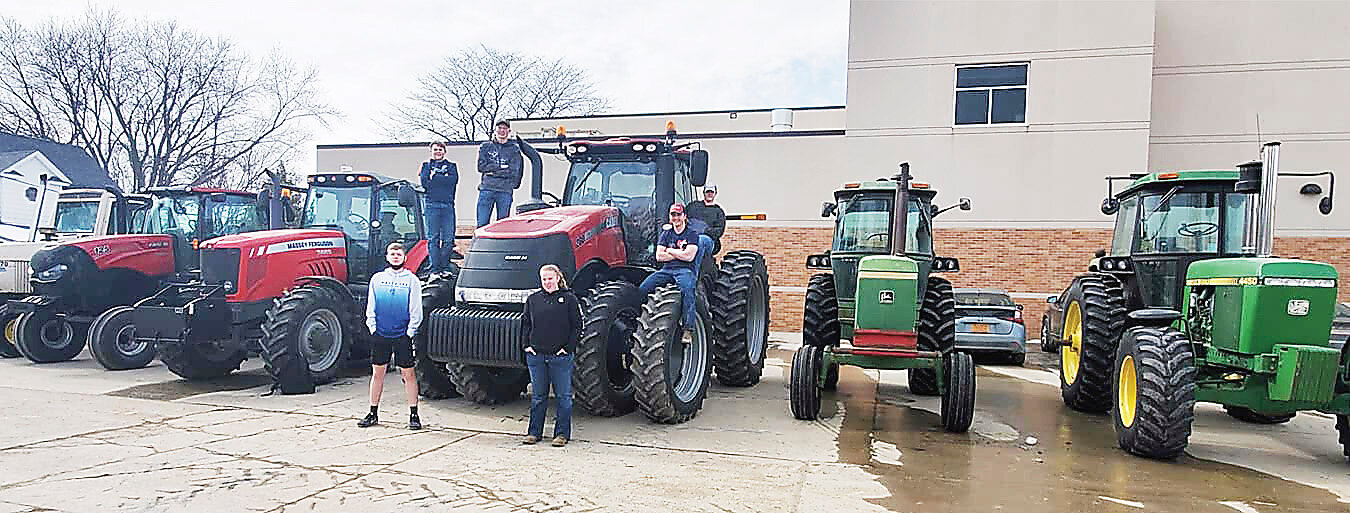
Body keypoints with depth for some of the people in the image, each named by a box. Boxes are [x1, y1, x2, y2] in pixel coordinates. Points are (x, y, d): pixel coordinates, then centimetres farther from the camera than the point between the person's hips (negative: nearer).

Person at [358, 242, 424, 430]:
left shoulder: (412, 280, 2)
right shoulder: (377, 278, 9)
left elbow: (416, 311, 0)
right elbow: (370, 307, 10)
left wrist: (410, 331, -6)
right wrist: (373, 327, 1)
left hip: (403, 335, -2)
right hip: (380, 335, 3)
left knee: (408, 374, 0)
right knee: (377, 373, 8)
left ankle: (413, 415, 6)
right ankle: (373, 413, 19)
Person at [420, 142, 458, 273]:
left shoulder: (451, 166, 19)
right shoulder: (426, 165, 19)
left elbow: (453, 180, -3)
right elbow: (424, 182, 1)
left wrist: (434, 176, -3)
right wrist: (443, 179, -3)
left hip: (448, 205, 1)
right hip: (432, 204, -1)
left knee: (448, 238, -4)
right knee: (433, 238, -5)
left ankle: (445, 267, 2)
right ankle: (435, 269, -5)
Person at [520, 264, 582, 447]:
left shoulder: (569, 299, -1)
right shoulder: (533, 299, 9)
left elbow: (577, 326, -1)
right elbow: (526, 325, 15)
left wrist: (568, 348, -7)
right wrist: (526, 345, 4)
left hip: (560, 356, -3)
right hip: (536, 355, 3)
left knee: (563, 396, 3)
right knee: (538, 396, 11)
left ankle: (562, 433, 11)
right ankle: (535, 432, 20)